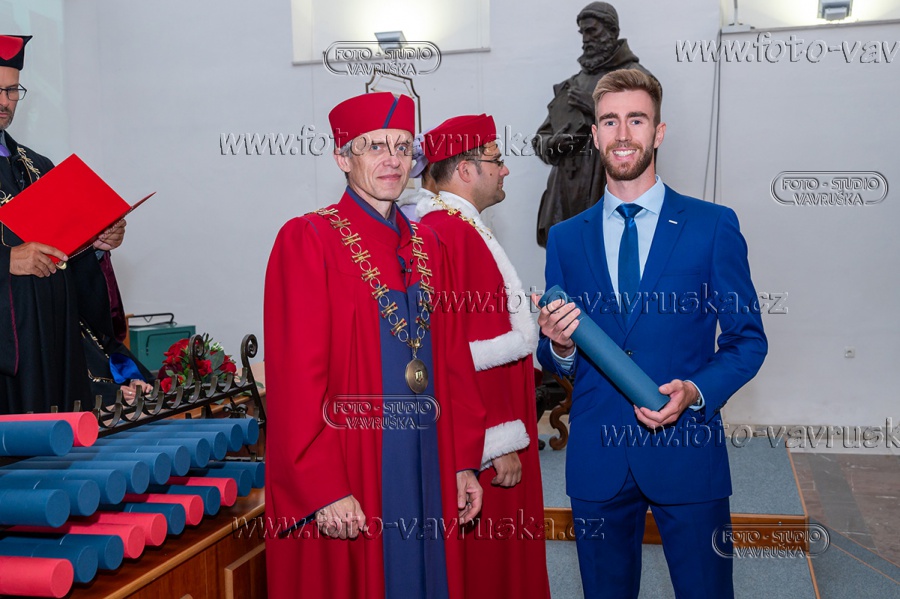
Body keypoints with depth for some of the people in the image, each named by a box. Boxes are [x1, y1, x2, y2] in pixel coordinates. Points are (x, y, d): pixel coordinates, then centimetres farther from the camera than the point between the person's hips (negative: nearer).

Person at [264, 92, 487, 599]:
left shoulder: (426, 245, 10)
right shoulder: (307, 240, -8)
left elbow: (453, 361, 11)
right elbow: (296, 378, -13)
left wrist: (464, 463, 6)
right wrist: (324, 489, -17)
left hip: (427, 469, 6)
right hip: (347, 473, -5)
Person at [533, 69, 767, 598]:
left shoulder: (713, 226, 0)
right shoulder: (566, 238, 7)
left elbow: (748, 338, 1)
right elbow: (556, 358, 11)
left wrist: (696, 391, -16)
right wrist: (559, 346, -12)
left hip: (687, 452, -2)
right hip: (597, 456, 2)